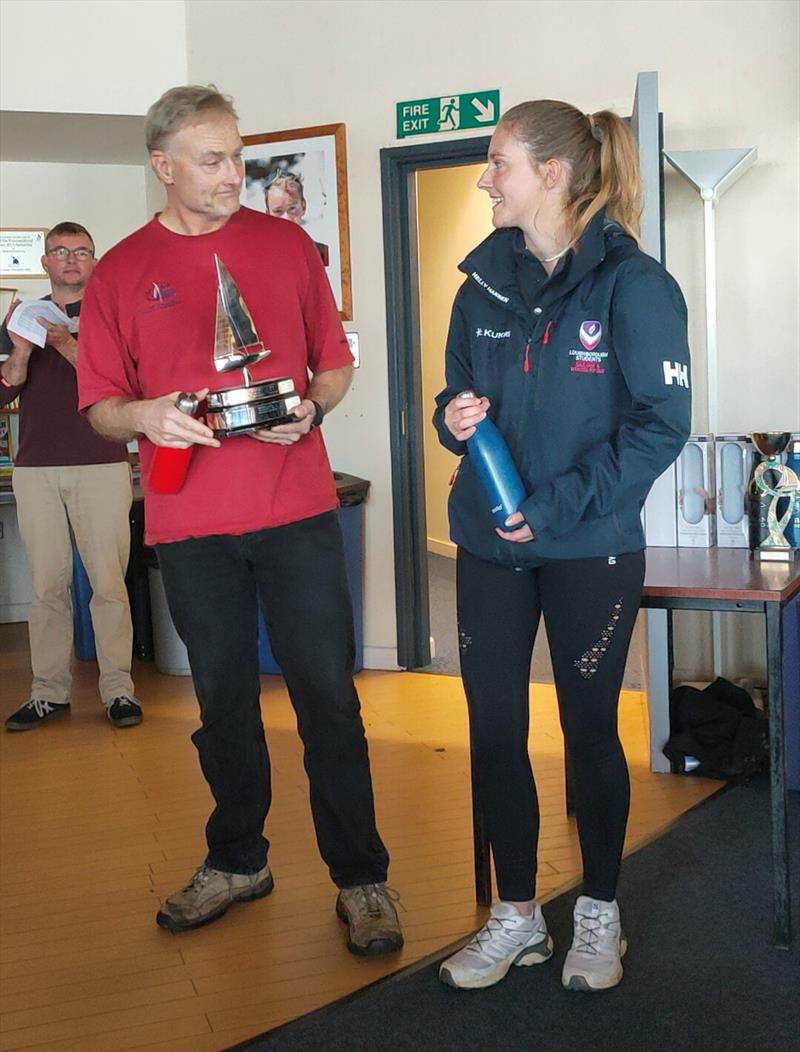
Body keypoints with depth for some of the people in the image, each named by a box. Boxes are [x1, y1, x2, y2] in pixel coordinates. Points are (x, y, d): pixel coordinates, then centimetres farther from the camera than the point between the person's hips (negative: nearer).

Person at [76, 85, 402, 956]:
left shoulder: (285, 244, 6)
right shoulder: (120, 273, 5)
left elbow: (335, 362, 11)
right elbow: (100, 407, 6)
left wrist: (311, 407, -10)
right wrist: (145, 415, -16)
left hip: (296, 510, 0)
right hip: (189, 524, 1)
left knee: (328, 696, 0)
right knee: (223, 699, 11)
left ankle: (360, 879, 12)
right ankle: (236, 861, 30)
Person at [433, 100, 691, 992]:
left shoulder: (633, 283, -10)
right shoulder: (484, 283, 5)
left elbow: (661, 423, -14)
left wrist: (558, 507, -19)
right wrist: (454, 419, -10)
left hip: (592, 551, -4)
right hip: (490, 548, 5)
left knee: (590, 729, 9)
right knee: (493, 728, 7)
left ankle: (599, 912, 29)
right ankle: (516, 916, 24)